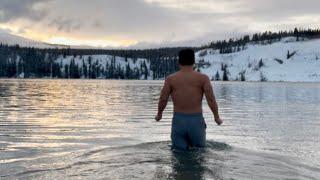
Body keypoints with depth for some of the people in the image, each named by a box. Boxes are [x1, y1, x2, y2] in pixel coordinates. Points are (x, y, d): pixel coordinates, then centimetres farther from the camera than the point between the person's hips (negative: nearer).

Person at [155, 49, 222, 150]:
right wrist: (217, 117, 7)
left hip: (178, 121, 1)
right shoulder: (203, 78, -1)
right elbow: (211, 99, -6)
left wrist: (159, 115, 19)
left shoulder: (170, 79, 1)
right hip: (196, 121, 0)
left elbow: (163, 100, 1)